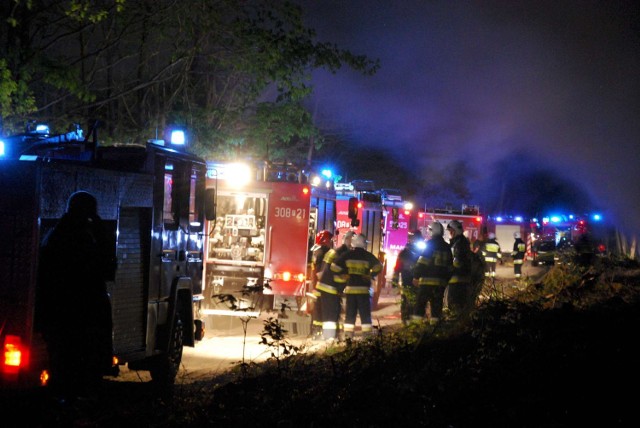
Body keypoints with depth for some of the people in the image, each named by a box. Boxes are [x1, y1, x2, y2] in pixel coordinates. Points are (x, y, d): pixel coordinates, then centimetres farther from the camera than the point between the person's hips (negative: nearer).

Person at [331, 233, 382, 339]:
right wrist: (371, 275, 4)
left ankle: (348, 335, 5)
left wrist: (341, 277, 9)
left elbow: (334, 267, -1)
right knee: (365, 313, 2)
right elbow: (378, 267, -10)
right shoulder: (368, 256, -3)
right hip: (364, 289, -2)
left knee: (350, 314, 7)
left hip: (350, 288, 2)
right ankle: (367, 334, -2)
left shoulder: (347, 255, 2)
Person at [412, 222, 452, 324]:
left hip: (427, 280, -5)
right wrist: (447, 280, 20)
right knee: (436, 305, 8)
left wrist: (416, 276, -7)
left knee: (420, 304, -2)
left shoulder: (430, 244, -5)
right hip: (441, 281, 5)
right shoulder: (447, 247, 14)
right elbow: (450, 266, 15)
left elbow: (422, 262, -11)